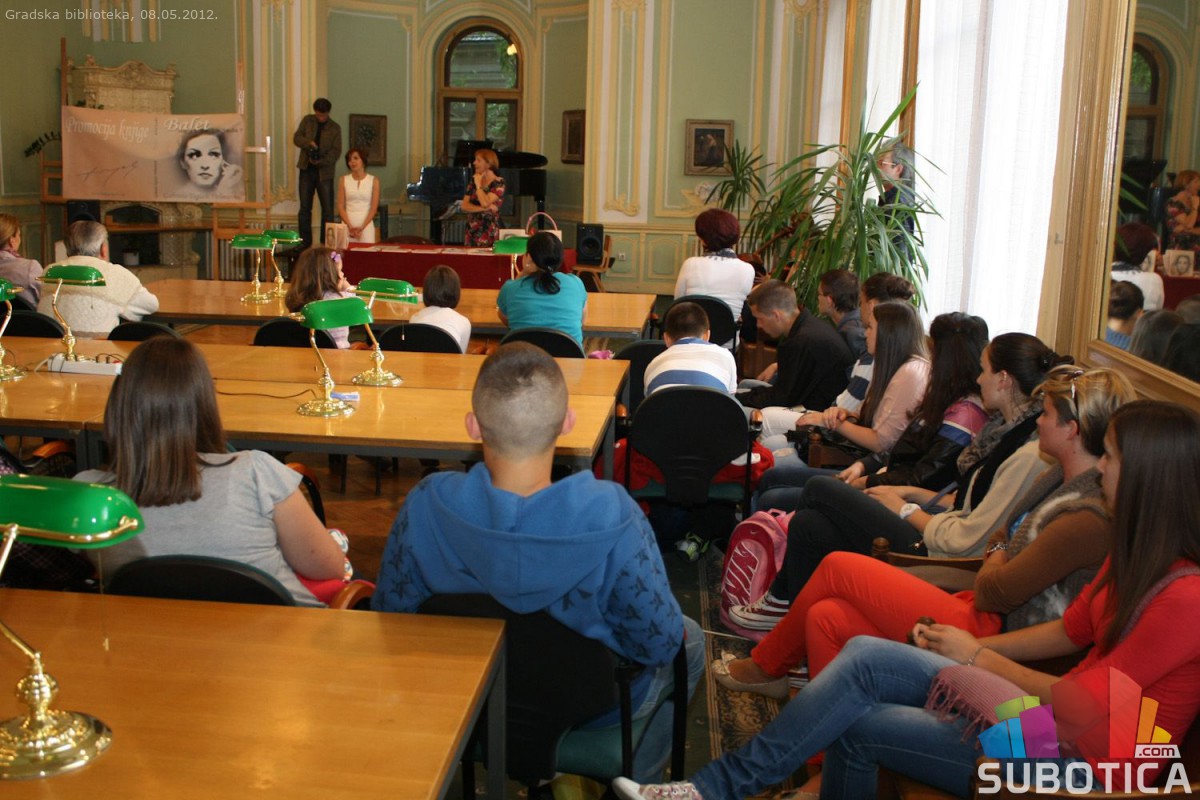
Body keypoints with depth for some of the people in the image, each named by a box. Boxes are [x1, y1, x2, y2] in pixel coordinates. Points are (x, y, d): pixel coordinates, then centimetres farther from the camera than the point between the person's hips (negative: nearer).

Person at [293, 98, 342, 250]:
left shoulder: (335, 128, 1)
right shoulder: (307, 120, 6)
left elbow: (336, 151, -6)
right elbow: (296, 138, 2)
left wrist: (321, 161, -21)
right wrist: (309, 143, -19)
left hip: (324, 171, -2)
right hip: (306, 169, 2)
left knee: (327, 208, -2)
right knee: (304, 208, 4)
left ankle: (326, 241, 4)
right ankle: (305, 241, 10)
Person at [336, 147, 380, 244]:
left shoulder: (373, 181, 4)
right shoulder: (344, 180, 8)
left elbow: (374, 208, -1)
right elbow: (340, 206, 3)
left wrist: (361, 227, -11)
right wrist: (350, 226, -10)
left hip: (366, 224, -1)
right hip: (347, 224, 1)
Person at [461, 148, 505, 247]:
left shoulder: (498, 183, -7)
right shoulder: (474, 180, 9)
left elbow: (485, 203, -21)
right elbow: (464, 205, 1)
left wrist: (478, 184, -9)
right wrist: (485, 208, -14)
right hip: (471, 230, 5)